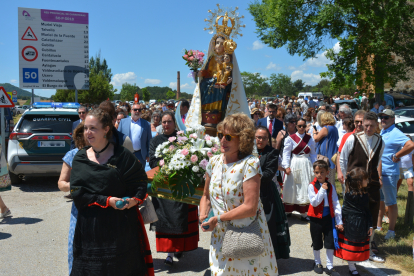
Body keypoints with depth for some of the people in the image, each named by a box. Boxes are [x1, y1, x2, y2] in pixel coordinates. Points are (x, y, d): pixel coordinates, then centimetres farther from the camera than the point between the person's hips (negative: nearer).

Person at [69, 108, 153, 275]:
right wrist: (107, 201, -14)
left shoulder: (122, 155, -2)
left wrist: (136, 198, -16)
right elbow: (77, 193, -2)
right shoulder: (80, 158, 6)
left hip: (121, 225, -2)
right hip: (89, 227, 2)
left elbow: (141, 180, 3)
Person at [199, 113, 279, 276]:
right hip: (220, 237, 5)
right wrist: (203, 215, -6)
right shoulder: (214, 162, 2)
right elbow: (206, 195, 13)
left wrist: (218, 218, -16)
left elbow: (250, 208, -22)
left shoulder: (250, 164, -17)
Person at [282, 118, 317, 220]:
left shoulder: (310, 139, 6)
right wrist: (286, 166, -15)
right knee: (291, 188, 4)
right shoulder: (290, 138, -3)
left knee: (304, 189, 2)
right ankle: (288, 211, 18)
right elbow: (286, 153, -6)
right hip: (294, 165, -2)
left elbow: (313, 154, 9)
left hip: (306, 166, 2)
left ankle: (303, 213, 9)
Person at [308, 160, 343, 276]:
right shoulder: (312, 186, -9)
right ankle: (317, 263, 33)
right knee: (317, 243, 13)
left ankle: (329, 266, 19)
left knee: (330, 242, 5)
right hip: (316, 218, -2)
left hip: (328, 217, 2)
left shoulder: (330, 186, 1)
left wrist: (339, 221, -2)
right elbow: (314, 202, -18)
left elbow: (336, 204, 1)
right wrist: (322, 190, -20)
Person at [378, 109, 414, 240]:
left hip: (389, 173, -9)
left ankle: (391, 230, 13)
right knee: (379, 200, 17)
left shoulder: (395, 133, -14)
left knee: (391, 203, 2)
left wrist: (396, 156, -20)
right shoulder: (381, 132, 13)